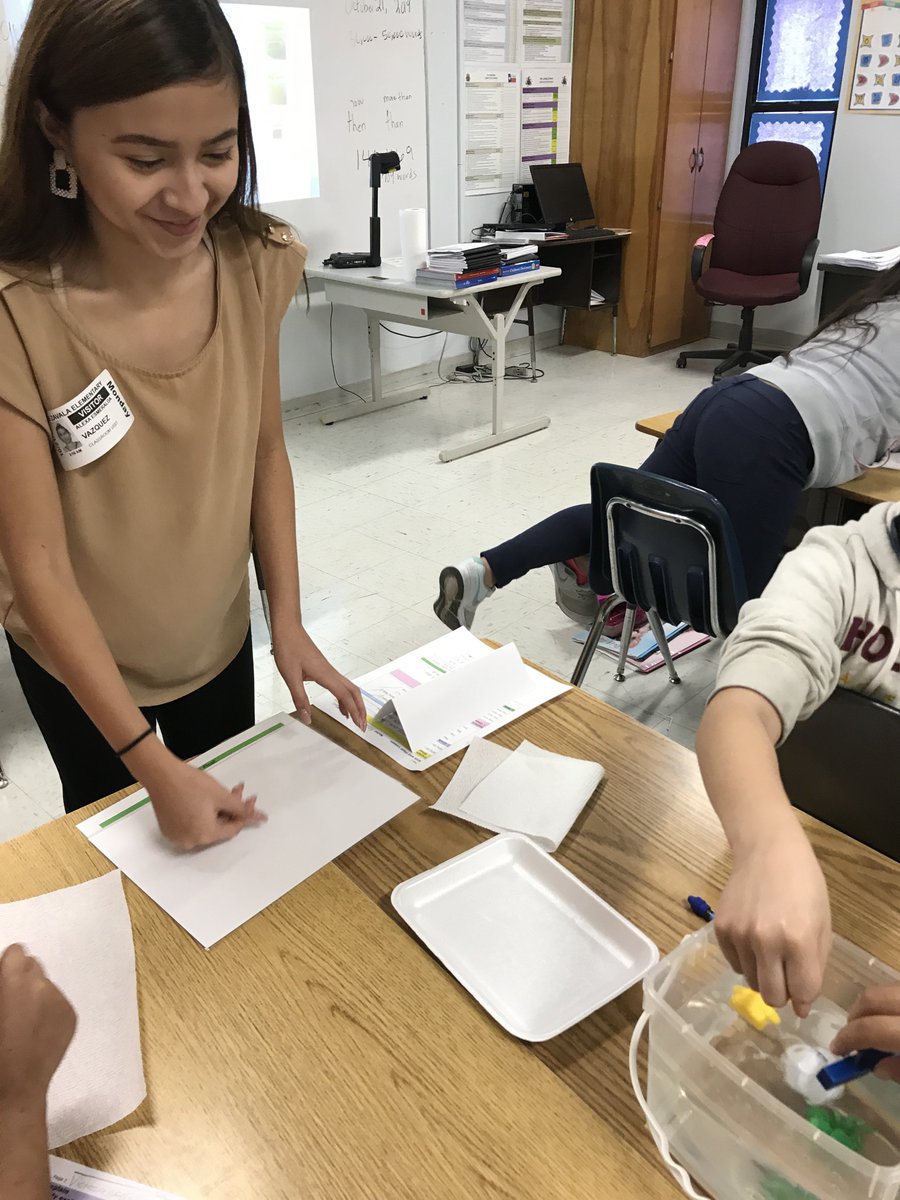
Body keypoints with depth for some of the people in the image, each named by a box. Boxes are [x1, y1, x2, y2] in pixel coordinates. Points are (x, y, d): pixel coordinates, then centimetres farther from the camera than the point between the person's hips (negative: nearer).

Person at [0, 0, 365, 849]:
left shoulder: (253, 265, -15)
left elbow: (266, 451, -4)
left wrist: (287, 618, -11)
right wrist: (150, 762, -26)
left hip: (218, 635, 4)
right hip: (79, 658, -3)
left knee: (228, 820, 26)